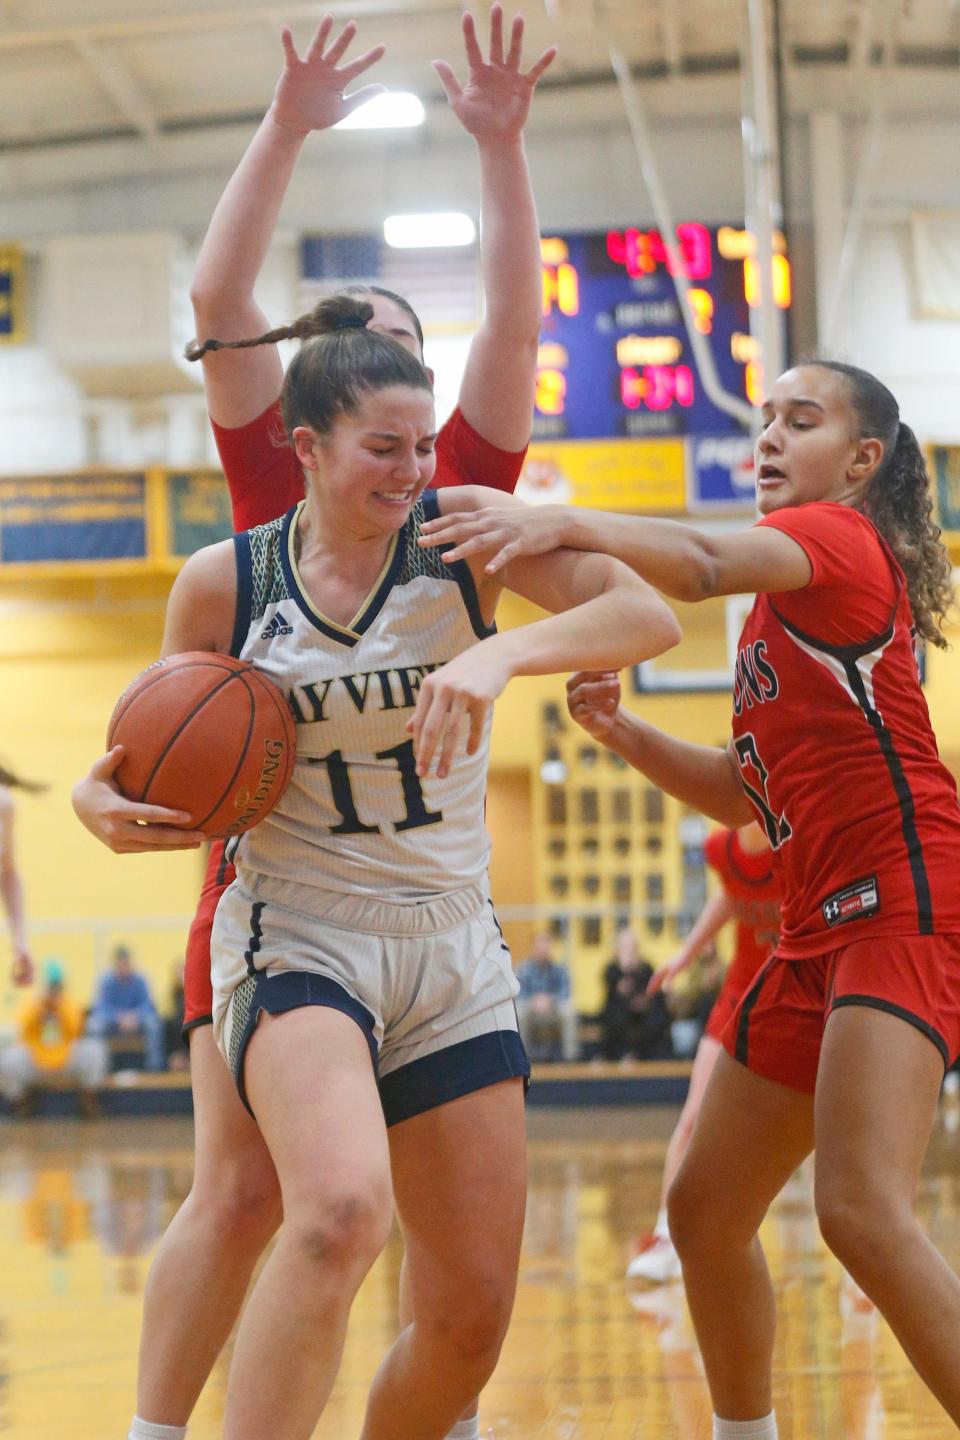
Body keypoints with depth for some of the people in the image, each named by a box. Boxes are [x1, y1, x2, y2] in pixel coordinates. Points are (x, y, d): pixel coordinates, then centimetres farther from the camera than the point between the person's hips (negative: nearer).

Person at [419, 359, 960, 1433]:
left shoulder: (840, 537, -3)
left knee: (861, 1213, -25)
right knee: (705, 1214, 12)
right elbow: (747, 791, 24)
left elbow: (704, 562, -26)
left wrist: (569, 525, -41)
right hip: (821, 924, 10)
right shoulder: (784, 595, 24)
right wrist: (620, 731, 10)